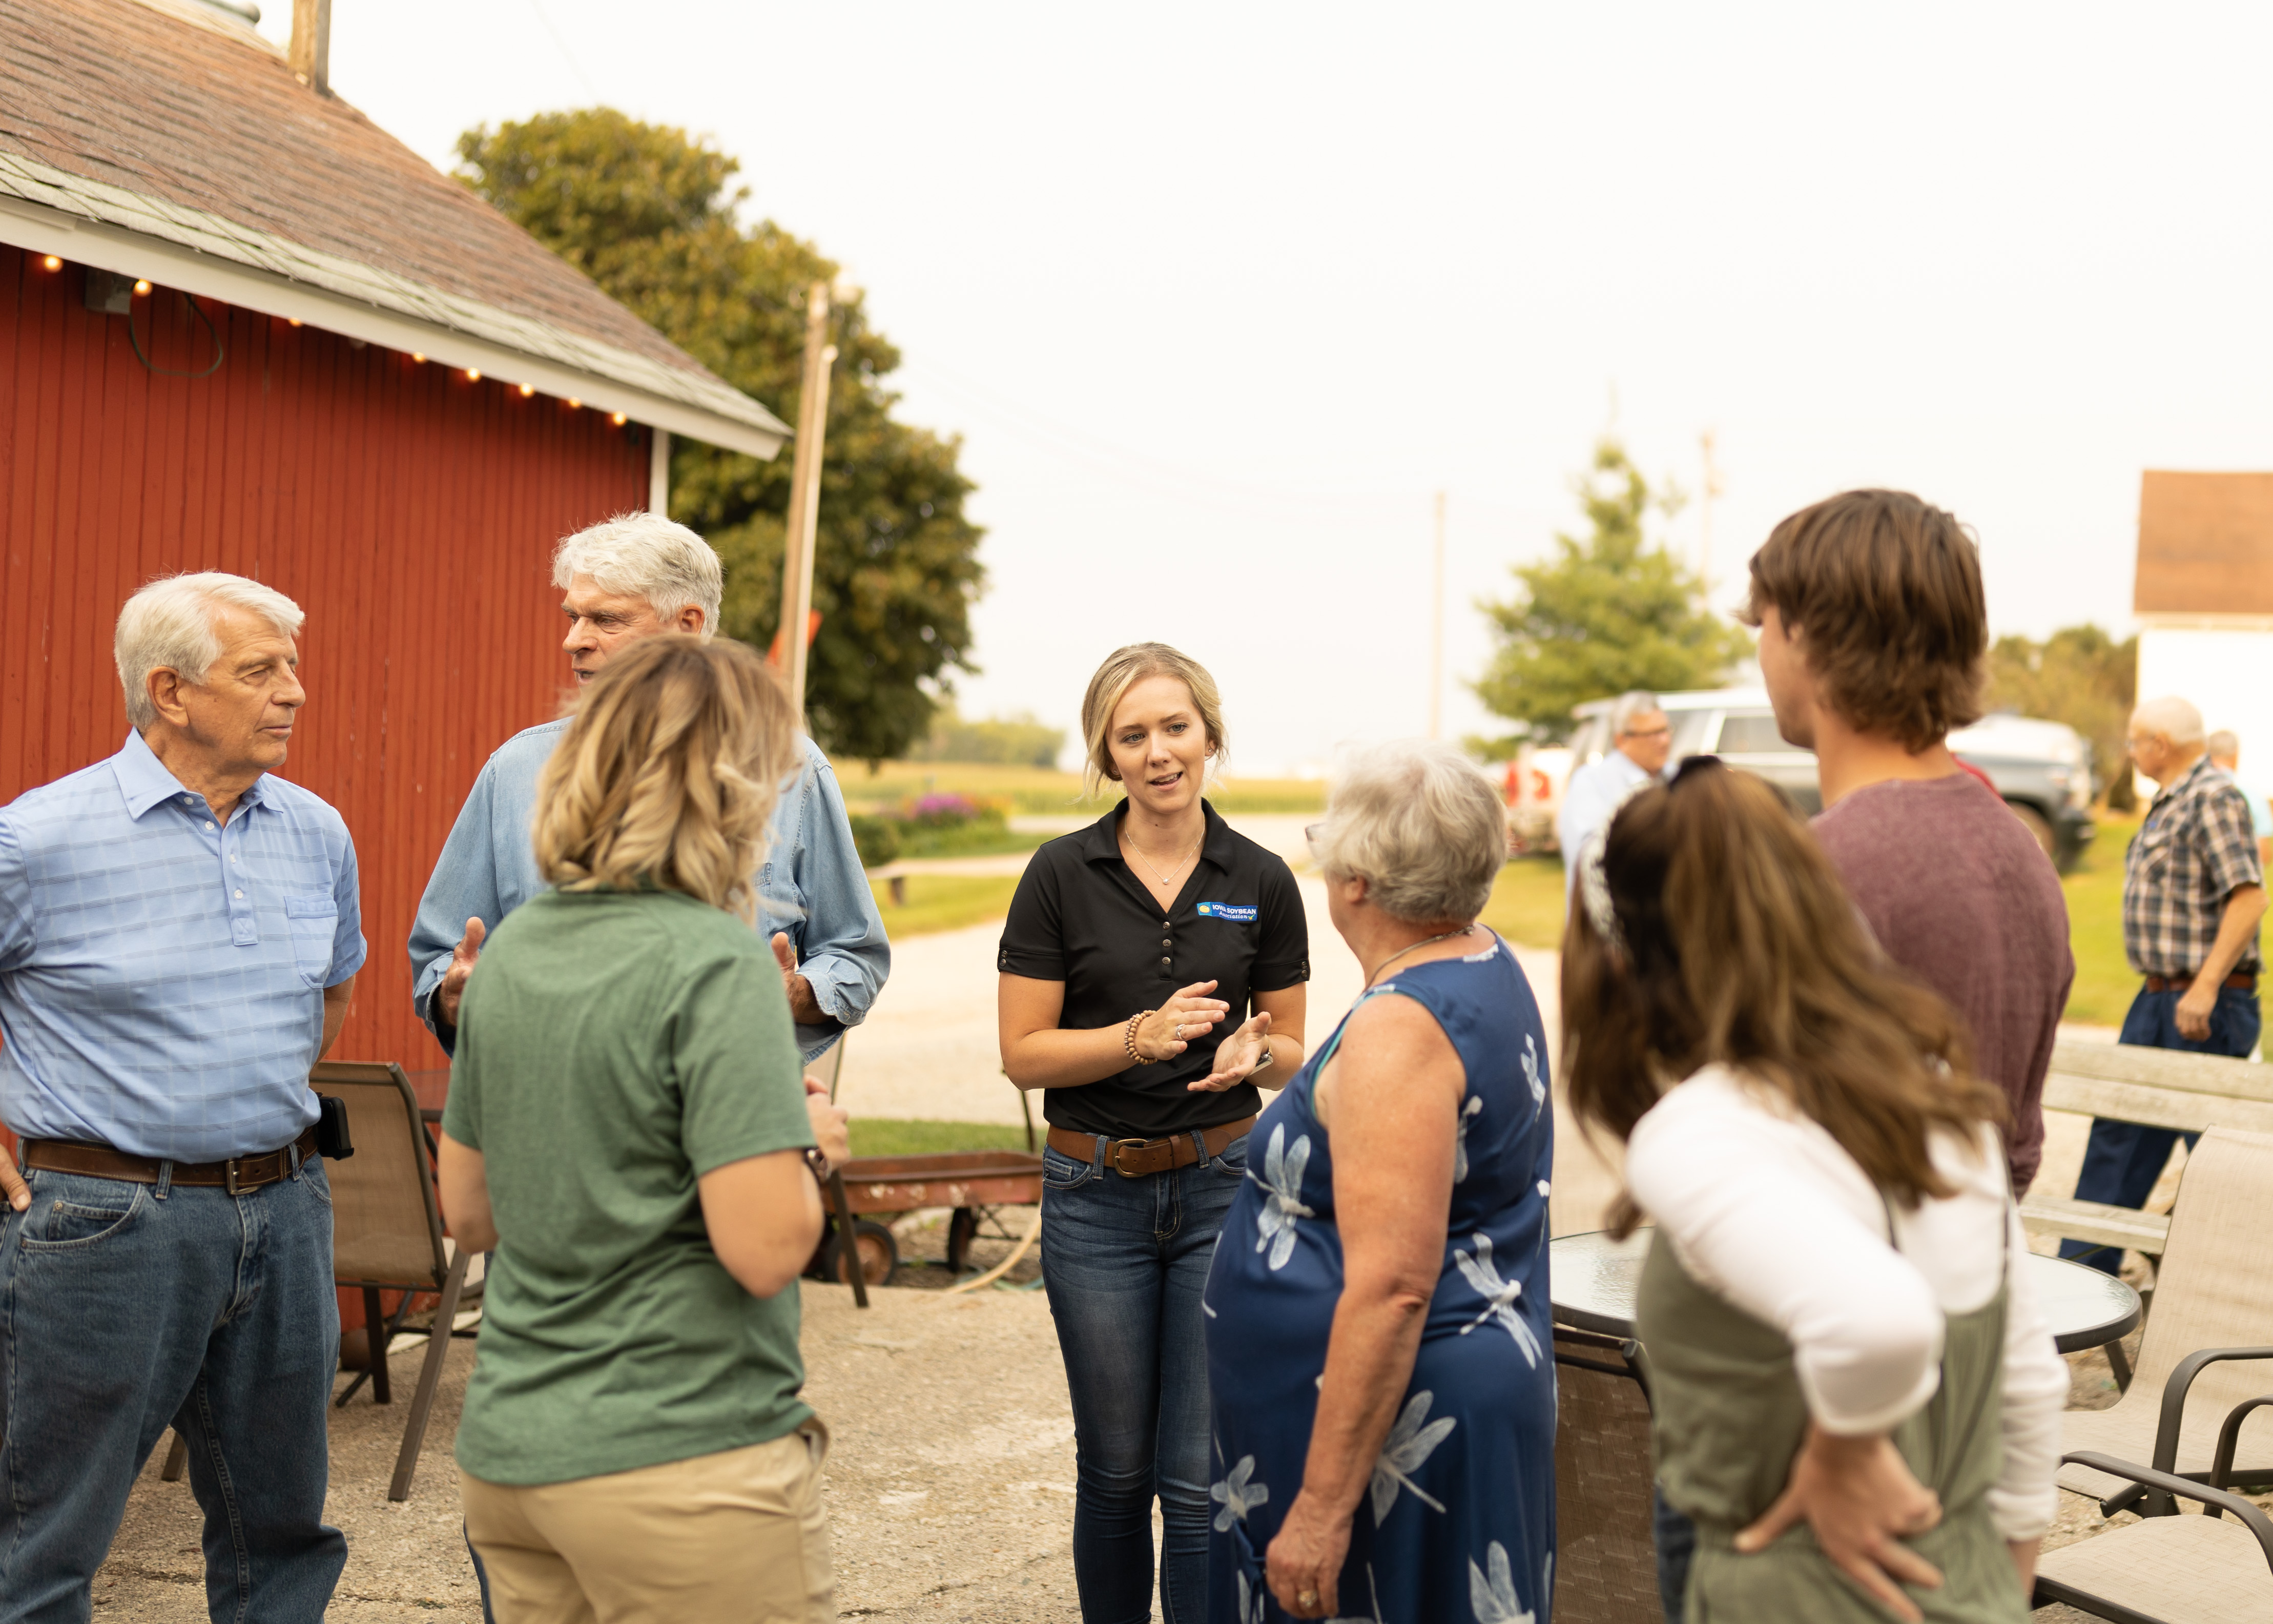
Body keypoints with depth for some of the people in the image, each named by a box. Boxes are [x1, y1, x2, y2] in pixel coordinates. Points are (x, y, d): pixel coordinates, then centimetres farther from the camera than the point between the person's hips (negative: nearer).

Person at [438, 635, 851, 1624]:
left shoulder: (511, 948, 6)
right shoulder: (716, 963, -17)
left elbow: (468, 1211, 14)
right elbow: (767, 1248, -22)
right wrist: (805, 1142, -3)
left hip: (508, 1451, 7)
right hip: (679, 1460, -7)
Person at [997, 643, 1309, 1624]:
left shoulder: (1262, 882, 1)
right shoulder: (1063, 875, -4)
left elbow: (1291, 1048, 8)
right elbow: (1024, 1054, -5)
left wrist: (1255, 1053, -15)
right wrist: (1140, 1036, -21)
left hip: (1222, 1187, 0)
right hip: (1096, 1193, 0)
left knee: (1203, 1481, -1)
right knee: (1115, 1470, 12)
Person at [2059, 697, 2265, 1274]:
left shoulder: (2215, 798, -15)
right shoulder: (2170, 803, 15)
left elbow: (2248, 898, -23)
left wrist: (2205, 987, -28)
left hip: (2203, 1007, -10)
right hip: (2158, 999, 10)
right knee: (2118, 1129, 13)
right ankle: (2084, 1270, 20)